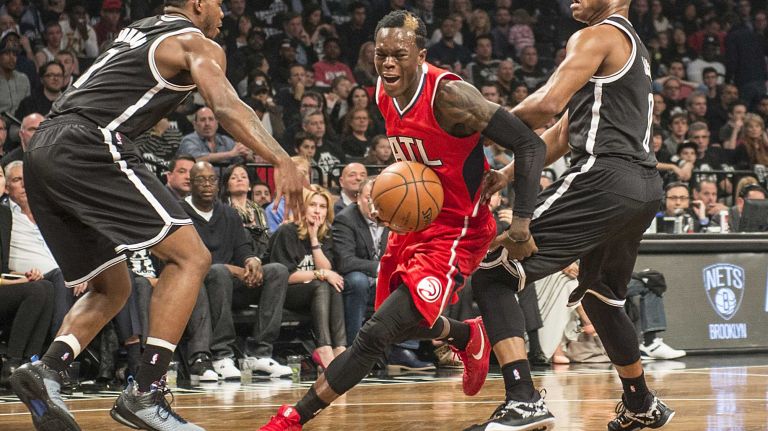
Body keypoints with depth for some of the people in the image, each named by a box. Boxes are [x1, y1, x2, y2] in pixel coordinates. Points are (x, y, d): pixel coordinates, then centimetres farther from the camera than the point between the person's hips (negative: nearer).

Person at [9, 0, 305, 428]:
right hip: (88, 147, -9)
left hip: (41, 152, 9)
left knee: (112, 289, 18)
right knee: (191, 257, -6)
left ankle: (47, 370, -5)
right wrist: (281, 160, -25)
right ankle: (146, 393, -15)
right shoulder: (198, 44, 5)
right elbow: (225, 105, -13)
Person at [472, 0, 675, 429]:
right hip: (646, 188, 10)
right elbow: (564, 134, 27)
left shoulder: (596, 37, -2)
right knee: (601, 295, 32)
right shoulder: (634, 48, 27)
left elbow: (547, 104, -17)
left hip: (604, 179, -10)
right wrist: (507, 174, 20)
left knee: (494, 273, -9)